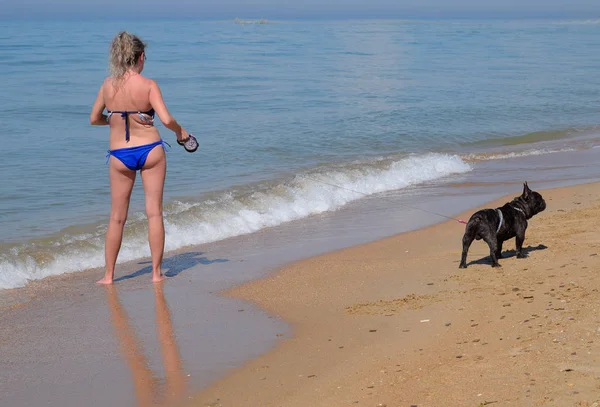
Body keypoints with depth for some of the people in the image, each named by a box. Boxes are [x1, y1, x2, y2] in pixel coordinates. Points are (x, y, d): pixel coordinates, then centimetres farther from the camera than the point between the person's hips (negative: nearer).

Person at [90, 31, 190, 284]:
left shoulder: (108, 85, -1)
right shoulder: (148, 85, -10)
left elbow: (94, 119, 8)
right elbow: (166, 120, -18)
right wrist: (180, 132, 1)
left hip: (119, 155, 2)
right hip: (150, 150, -2)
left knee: (117, 217, 10)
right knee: (154, 213, 6)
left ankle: (108, 275, 14)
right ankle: (156, 272, 10)